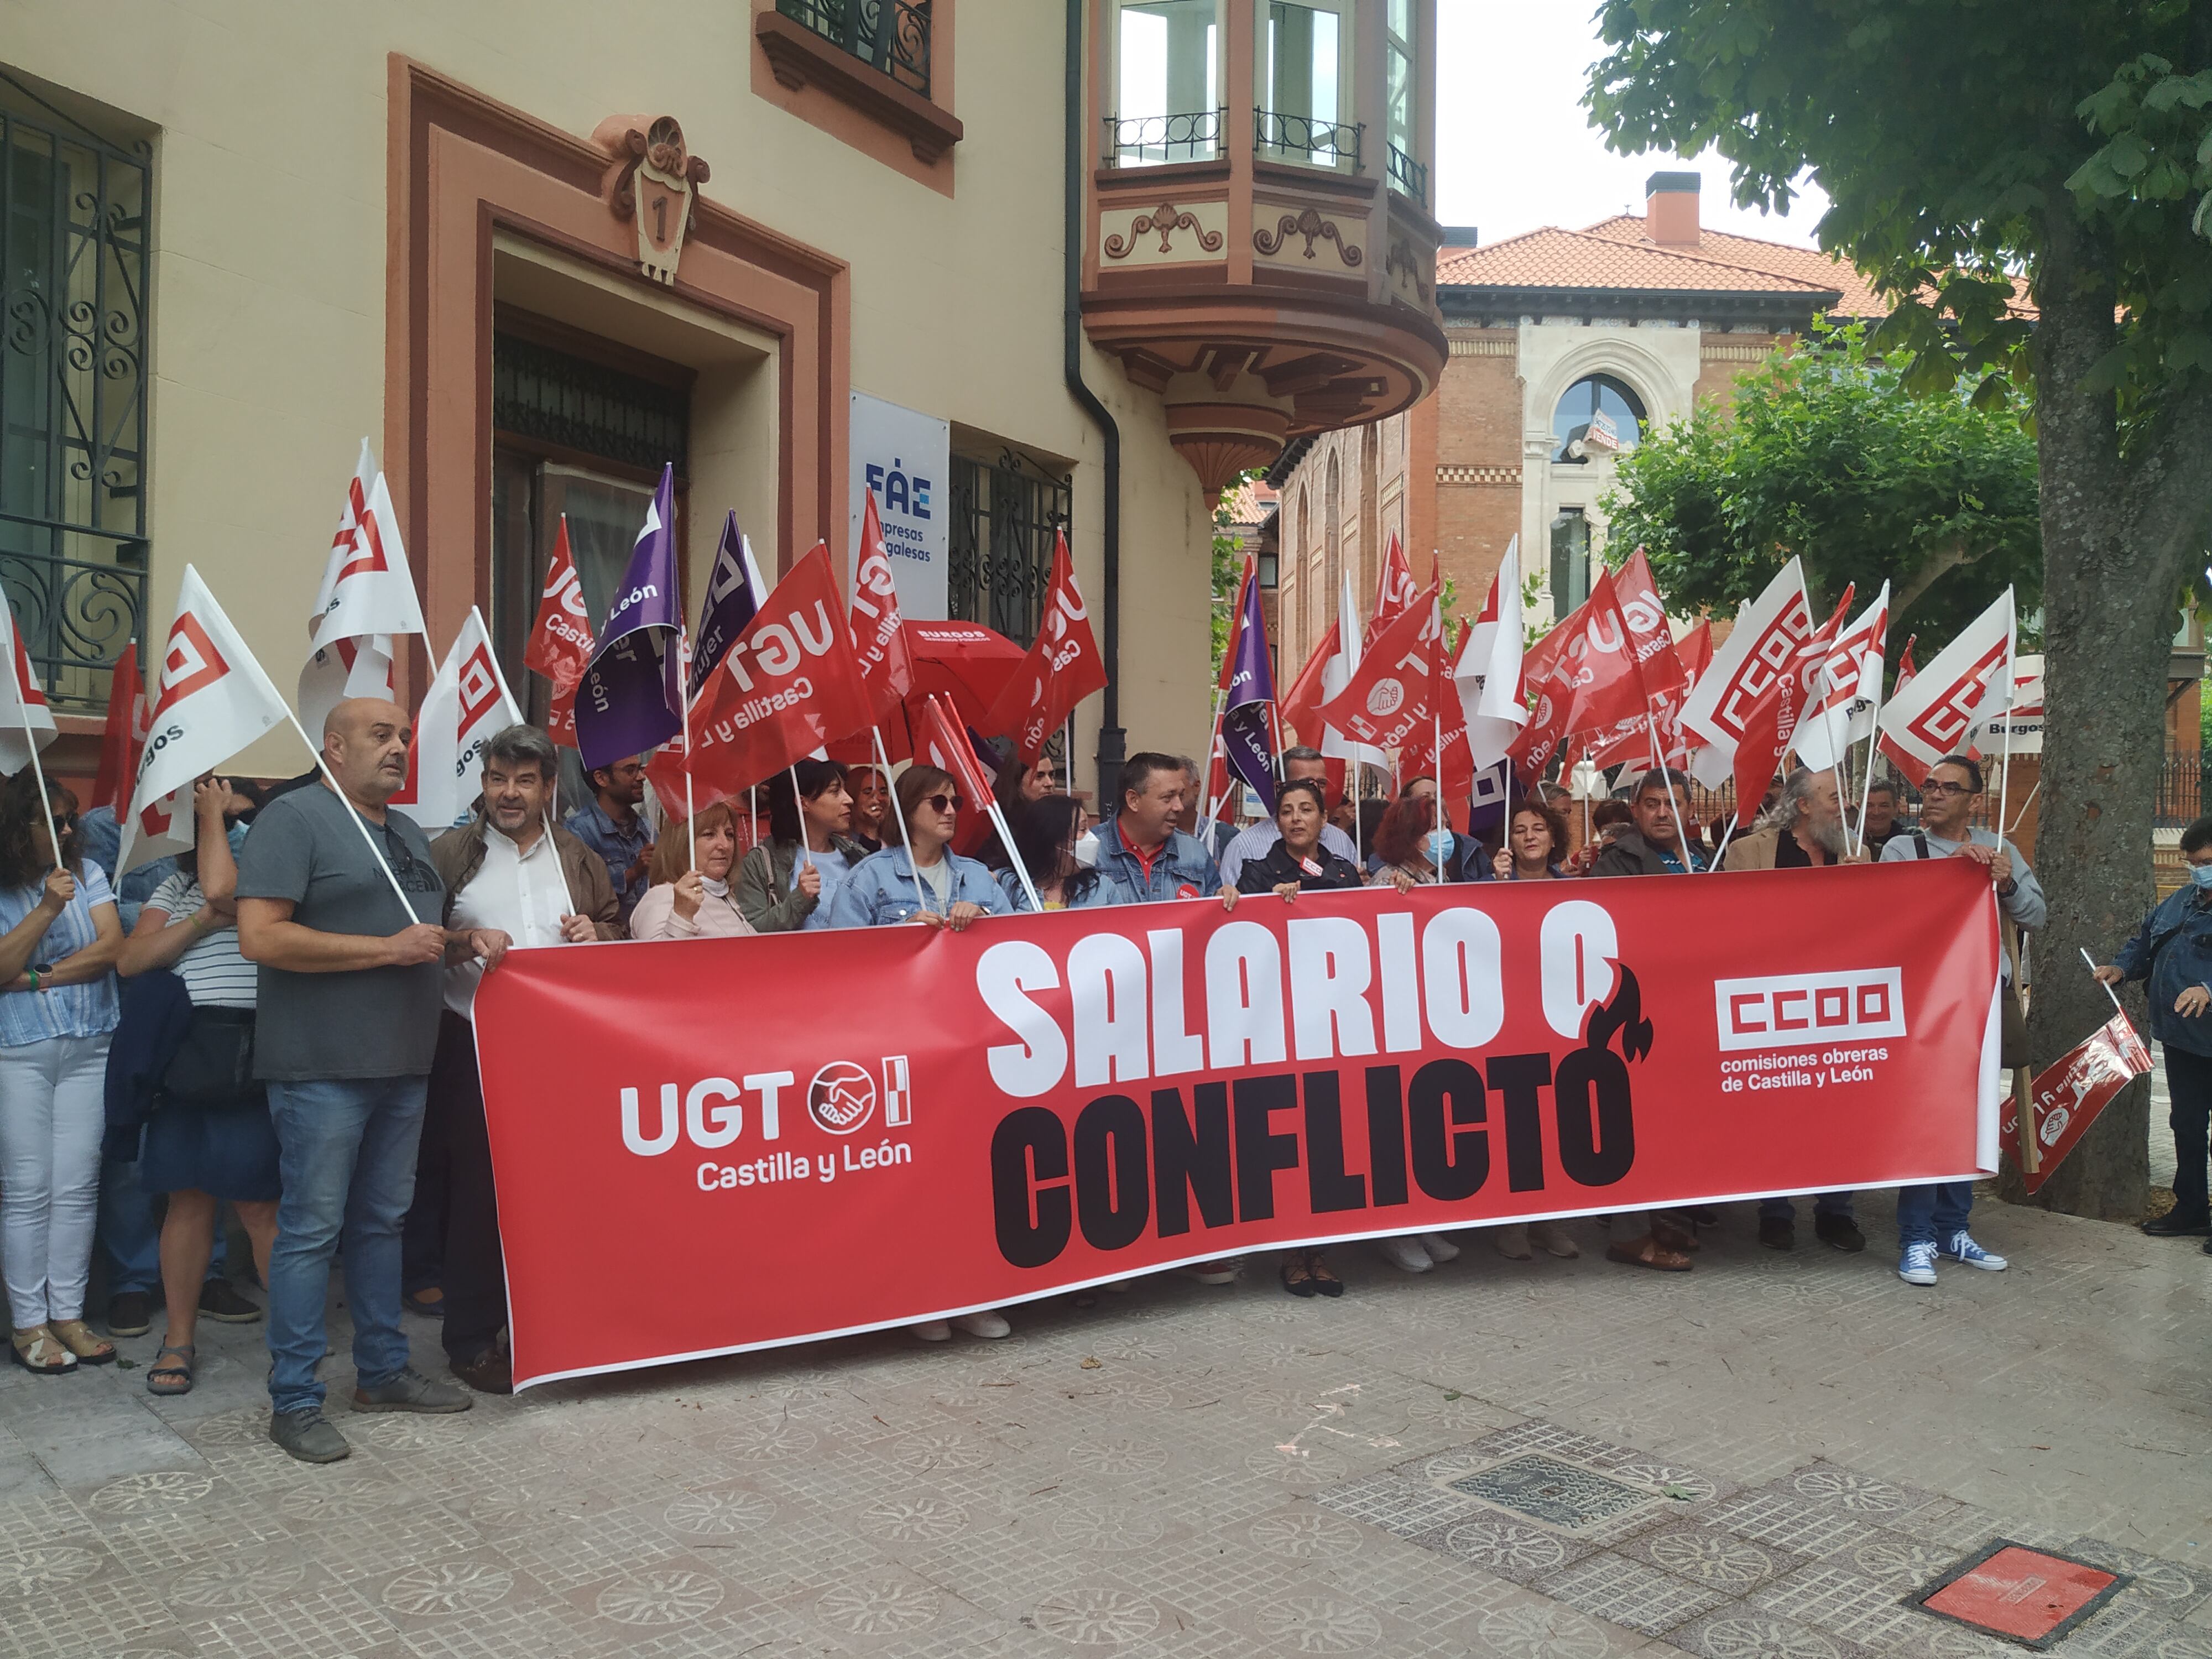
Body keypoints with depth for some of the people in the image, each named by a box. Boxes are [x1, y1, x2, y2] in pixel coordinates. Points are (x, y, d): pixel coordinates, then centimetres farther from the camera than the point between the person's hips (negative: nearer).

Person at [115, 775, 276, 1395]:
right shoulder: (177, 884, 18)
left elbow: (224, 887, -19)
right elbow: (130, 960, 8)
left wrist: (214, 813, -3)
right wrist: (205, 920, -6)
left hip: (248, 1053, -4)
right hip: (182, 1051, 4)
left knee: (258, 1202, -3)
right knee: (188, 1198, 8)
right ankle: (180, 1338, 19)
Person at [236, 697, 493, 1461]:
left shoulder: (407, 832, 17)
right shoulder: (294, 818, -9)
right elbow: (260, 937, -19)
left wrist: (468, 940, 4)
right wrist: (389, 948, -19)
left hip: (403, 1063, 8)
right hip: (323, 1065, -8)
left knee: (383, 1221, 15)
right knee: (311, 1228, -2)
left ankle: (384, 1370, 26)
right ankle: (293, 1402, 8)